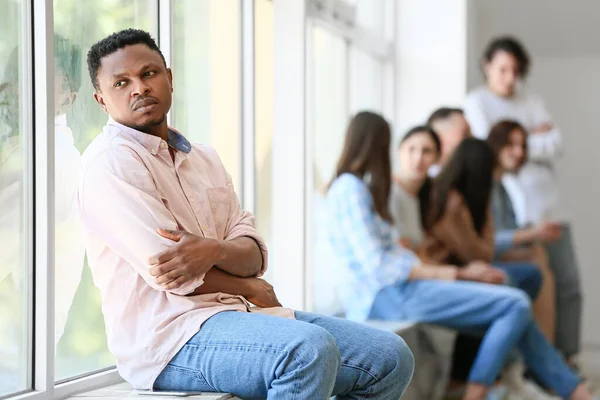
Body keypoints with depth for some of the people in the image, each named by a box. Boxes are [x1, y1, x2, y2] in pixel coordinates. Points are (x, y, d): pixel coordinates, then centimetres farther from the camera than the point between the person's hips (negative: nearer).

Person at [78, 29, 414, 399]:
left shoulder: (204, 158, 18)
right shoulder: (111, 162, -6)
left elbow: (254, 255, 8)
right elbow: (164, 265, -16)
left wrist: (214, 250, -17)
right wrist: (252, 289, -1)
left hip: (236, 313, 8)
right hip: (169, 332, -8)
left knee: (391, 357, -2)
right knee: (310, 349, -34)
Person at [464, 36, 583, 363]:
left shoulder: (531, 100, 17)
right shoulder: (477, 102, 4)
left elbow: (557, 146, 7)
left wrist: (522, 142, -5)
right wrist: (537, 138, -2)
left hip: (549, 207, 5)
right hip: (514, 210, -5)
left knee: (568, 283, 2)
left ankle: (566, 359, 10)